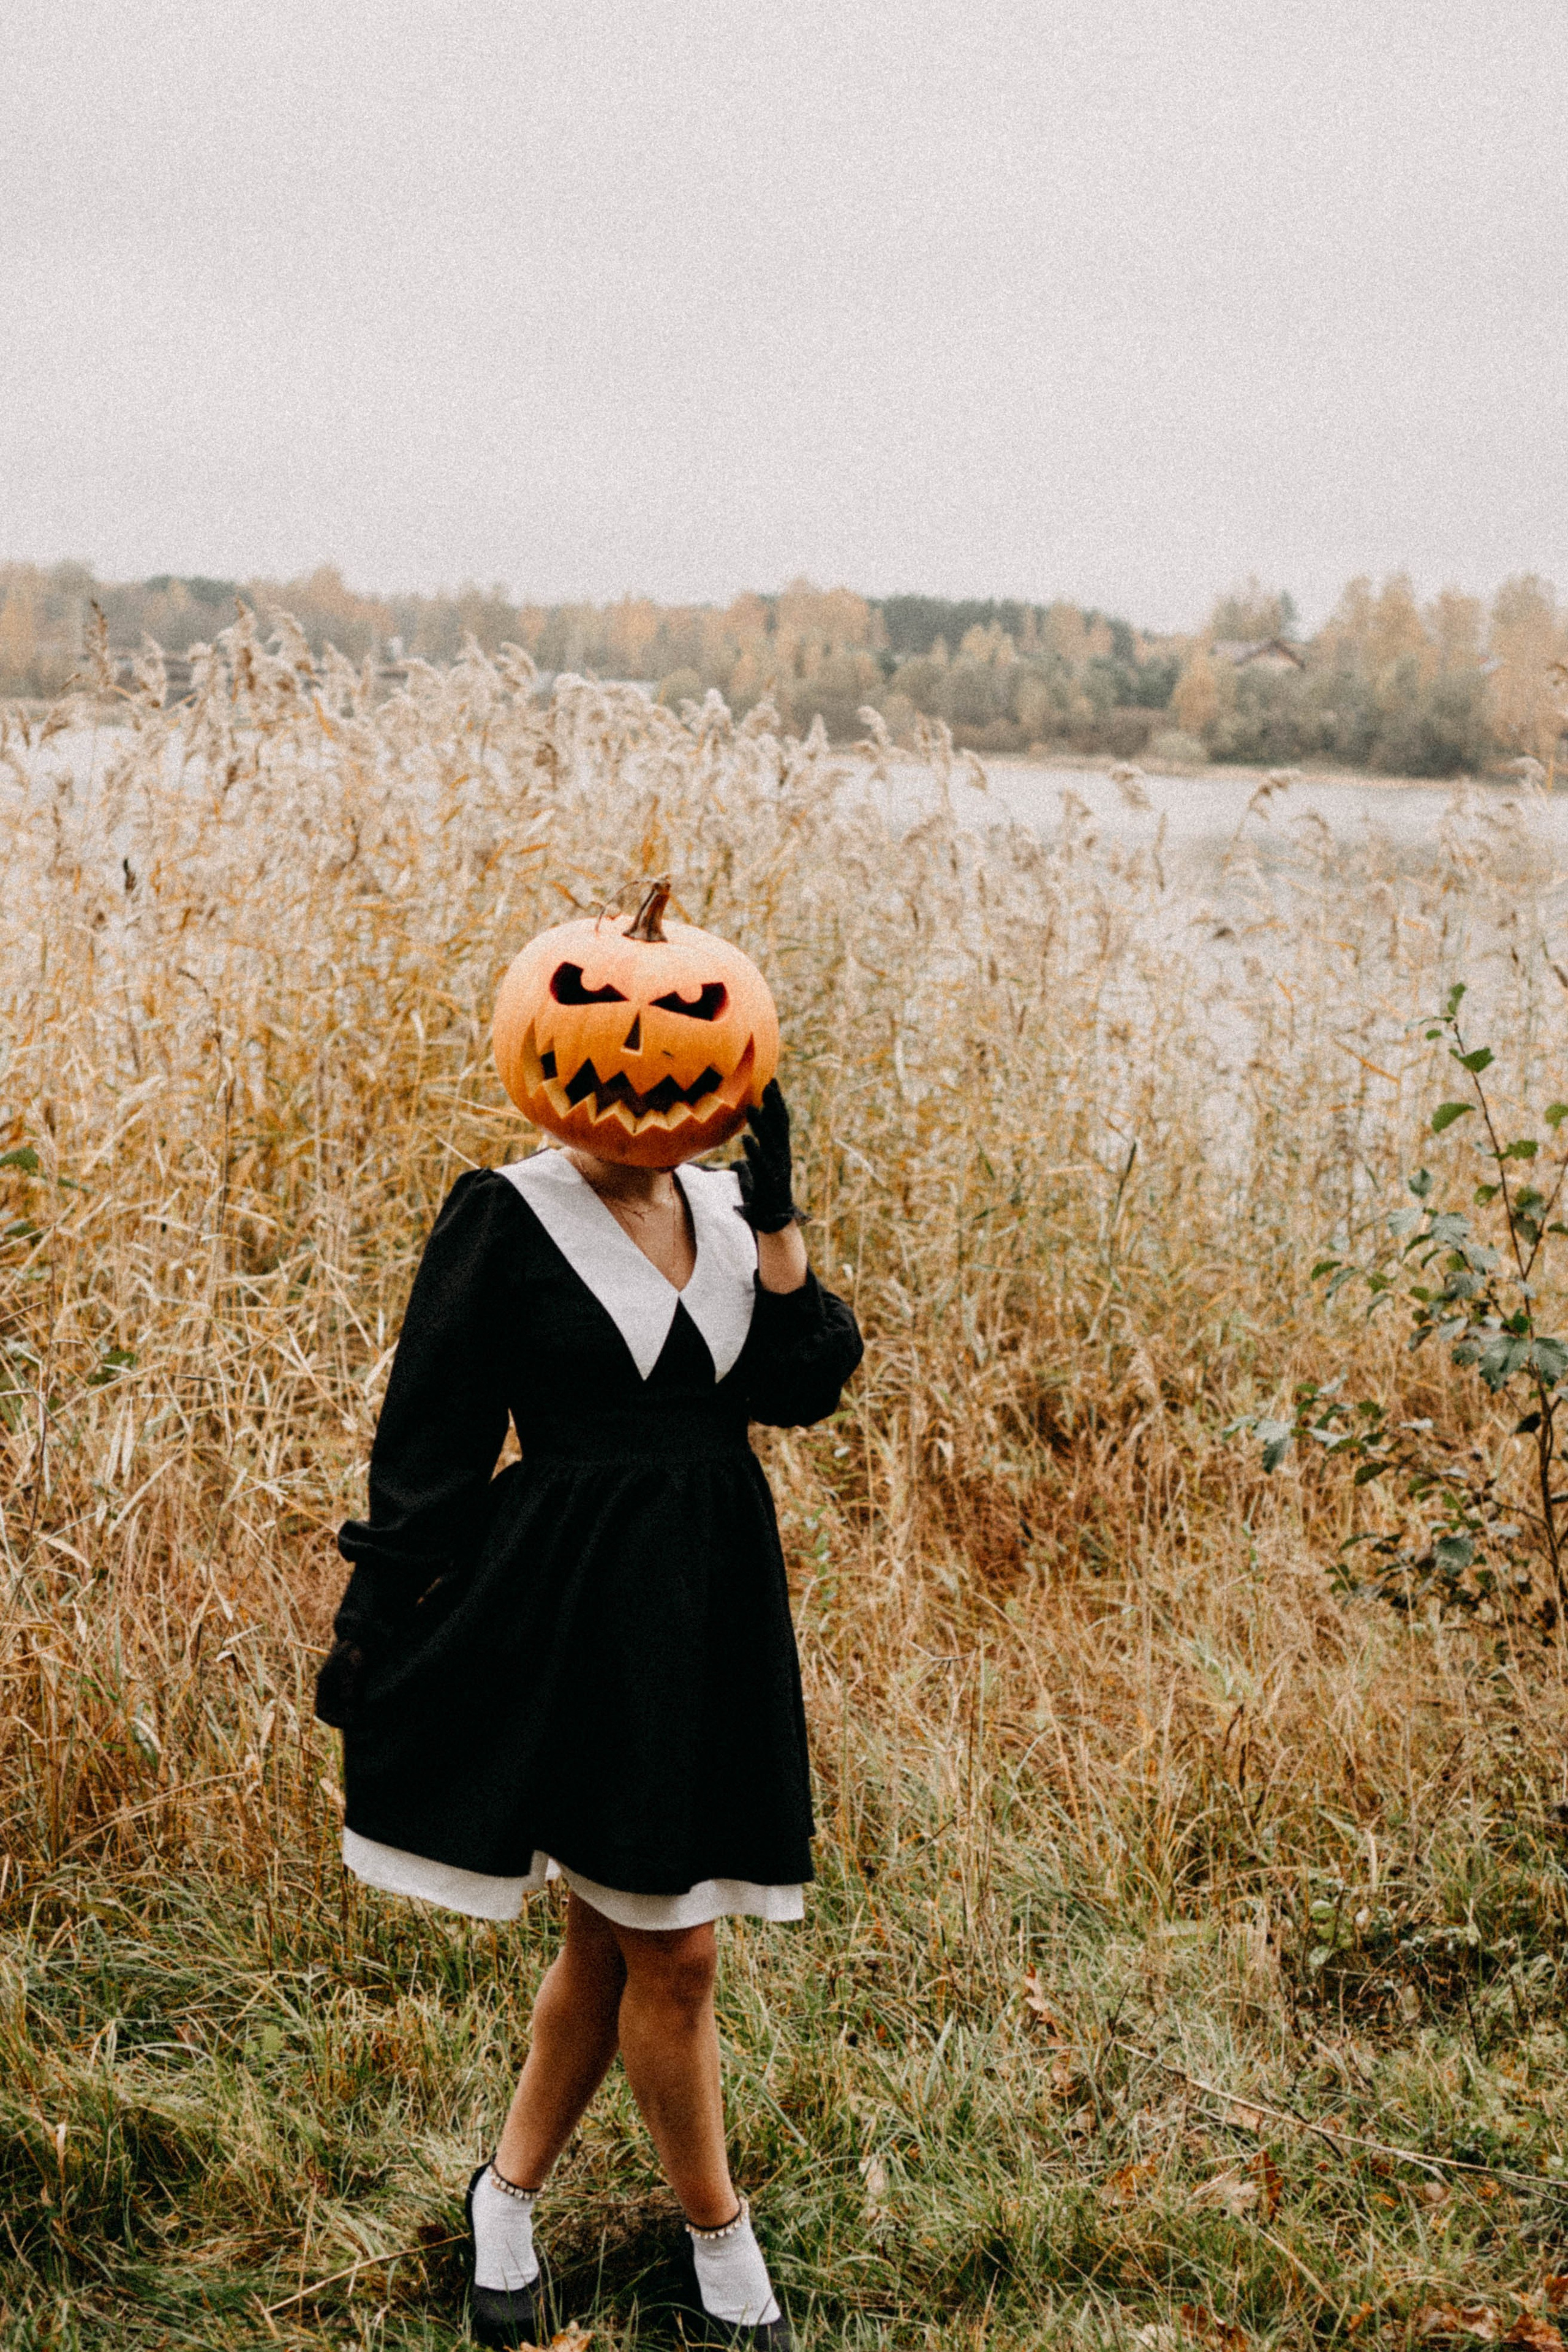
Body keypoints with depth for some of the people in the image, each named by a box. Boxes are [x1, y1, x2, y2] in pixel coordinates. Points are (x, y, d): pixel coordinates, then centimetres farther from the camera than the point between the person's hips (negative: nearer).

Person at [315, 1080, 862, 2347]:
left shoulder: (728, 1207, 8)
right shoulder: (505, 1217, -8)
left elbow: (798, 1388, -2)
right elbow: (430, 1433, -7)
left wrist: (777, 1219, -8)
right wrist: (379, 1616, -8)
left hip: (713, 1605, 6)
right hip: (582, 1610, -6)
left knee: (615, 1937, 14)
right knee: (669, 1952, 1)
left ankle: (509, 2194, 33)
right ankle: (719, 2243, 21)